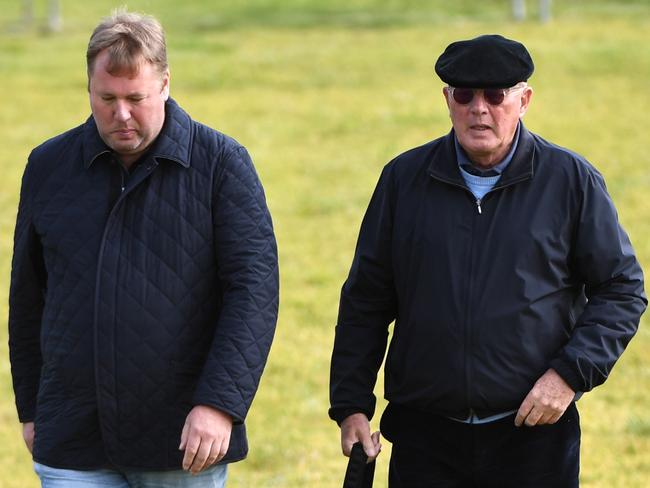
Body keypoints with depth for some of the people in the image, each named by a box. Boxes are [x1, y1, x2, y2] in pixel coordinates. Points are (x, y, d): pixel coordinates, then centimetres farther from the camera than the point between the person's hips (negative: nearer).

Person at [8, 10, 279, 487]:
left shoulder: (222, 164, -3)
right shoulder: (49, 166, 7)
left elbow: (254, 290, -9)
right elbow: (27, 299, 15)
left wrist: (220, 402, -19)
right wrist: (30, 408, 15)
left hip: (185, 447, -2)